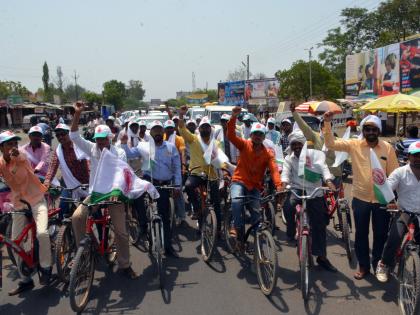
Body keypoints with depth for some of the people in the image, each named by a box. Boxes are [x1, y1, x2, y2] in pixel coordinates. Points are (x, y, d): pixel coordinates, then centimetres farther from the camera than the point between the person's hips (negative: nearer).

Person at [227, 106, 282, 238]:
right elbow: (231, 135, -18)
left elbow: (274, 170, -14)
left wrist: (279, 186, -31)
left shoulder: (268, 154, -2)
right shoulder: (244, 145, -4)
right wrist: (233, 117, -32)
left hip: (255, 186, 2)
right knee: (236, 201, -29)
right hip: (239, 181, -2)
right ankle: (235, 226, -10)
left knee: (256, 210, 1)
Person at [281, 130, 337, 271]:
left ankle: (322, 256, 17)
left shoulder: (314, 154, 0)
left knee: (319, 225, 3)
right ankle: (291, 232, -8)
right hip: (297, 189, 0)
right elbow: (286, 172, -10)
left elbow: (323, 167, -16)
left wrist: (329, 181, -35)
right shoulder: (289, 159, 7)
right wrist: (283, 184, -32)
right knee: (288, 205, -34)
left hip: (315, 192, 0)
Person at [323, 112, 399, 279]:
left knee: (381, 234, 13)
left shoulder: (387, 147, -4)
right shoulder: (354, 145, -5)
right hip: (360, 198, 0)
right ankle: (363, 266, 30)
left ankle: (378, 265, 34)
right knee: (361, 234, 12)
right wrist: (327, 123, -25)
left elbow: (394, 174, -1)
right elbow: (331, 144, -13)